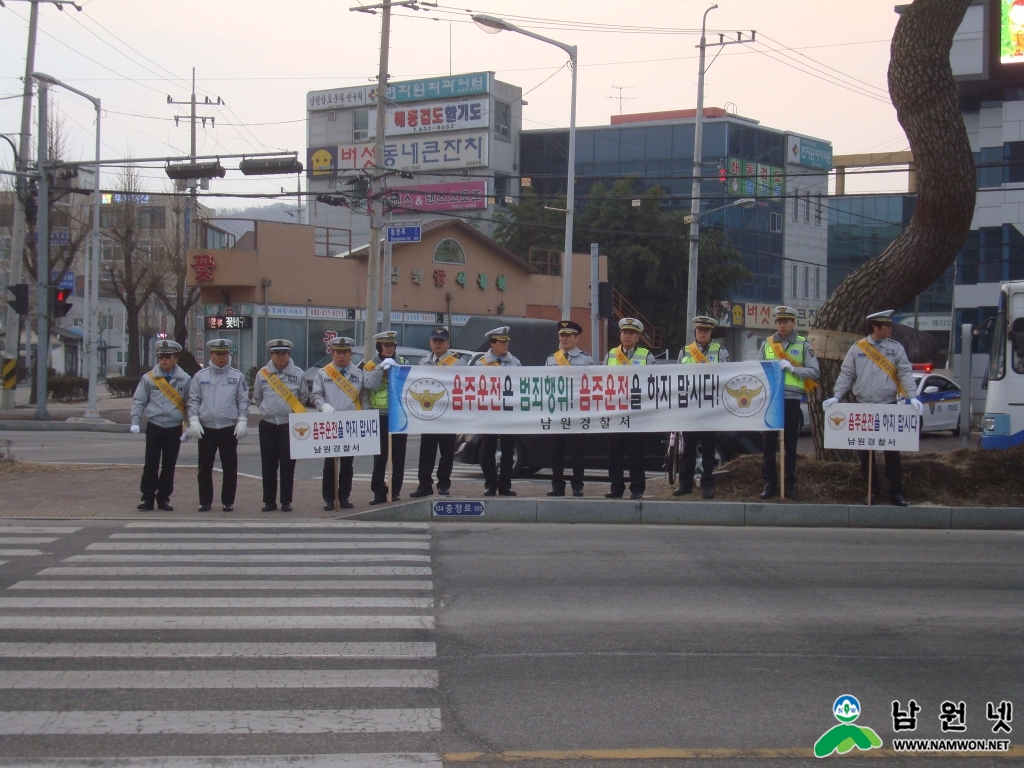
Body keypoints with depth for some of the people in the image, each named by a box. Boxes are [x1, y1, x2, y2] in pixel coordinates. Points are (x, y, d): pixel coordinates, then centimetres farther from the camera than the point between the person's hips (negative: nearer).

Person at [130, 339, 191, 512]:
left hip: (174, 429, 0)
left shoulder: (185, 380, 1)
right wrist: (135, 423, -5)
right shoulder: (149, 378, 1)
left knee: (169, 466, 6)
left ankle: (163, 499, 15)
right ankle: (148, 498, 5)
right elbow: (139, 401, 4)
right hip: (154, 427, 0)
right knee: (151, 465, -1)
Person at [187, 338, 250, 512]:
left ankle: (228, 501, 11)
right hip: (206, 428, 1)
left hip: (229, 428, -1)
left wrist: (242, 422, -5)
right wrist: (194, 421, -6)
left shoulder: (237, 376, 5)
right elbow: (193, 400, 5)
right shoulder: (200, 376, 7)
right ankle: (205, 501, 12)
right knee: (205, 467, 4)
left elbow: (243, 401, 4)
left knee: (229, 467, 3)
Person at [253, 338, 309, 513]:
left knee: (288, 465, 0)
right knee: (268, 465, 3)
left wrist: (293, 411, 8)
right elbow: (257, 397, 16)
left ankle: (286, 502, 7)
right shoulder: (262, 374, 4)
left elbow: (303, 397, 13)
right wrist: (267, 410, 10)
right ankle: (269, 501, 10)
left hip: (290, 425, -1)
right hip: (268, 425, 1)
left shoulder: (297, 373, 1)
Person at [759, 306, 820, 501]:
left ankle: (790, 485, 10)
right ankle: (770, 483, 10)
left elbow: (814, 372, -3)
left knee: (790, 444, 3)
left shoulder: (804, 345, 3)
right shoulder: (767, 344, 10)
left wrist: (792, 368, -14)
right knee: (769, 443, 2)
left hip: (792, 399, -2)